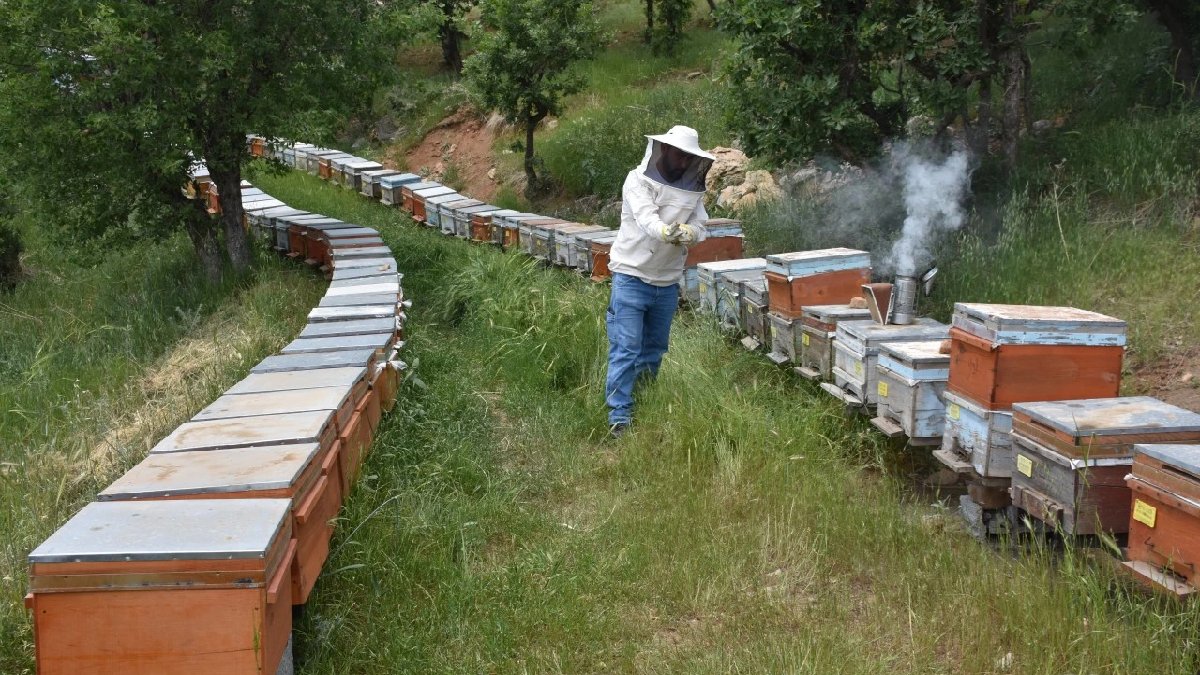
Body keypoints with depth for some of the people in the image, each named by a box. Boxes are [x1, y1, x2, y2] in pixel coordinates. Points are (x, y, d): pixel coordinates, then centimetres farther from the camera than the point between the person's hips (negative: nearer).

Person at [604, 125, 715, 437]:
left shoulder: (693, 189, 6)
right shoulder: (638, 180, -10)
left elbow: (699, 228, -5)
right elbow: (646, 217, -27)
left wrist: (685, 232, -30)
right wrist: (666, 231, -49)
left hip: (668, 281, 6)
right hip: (632, 276, -6)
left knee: (654, 348, 15)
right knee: (626, 349, -7)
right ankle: (619, 416, -4)